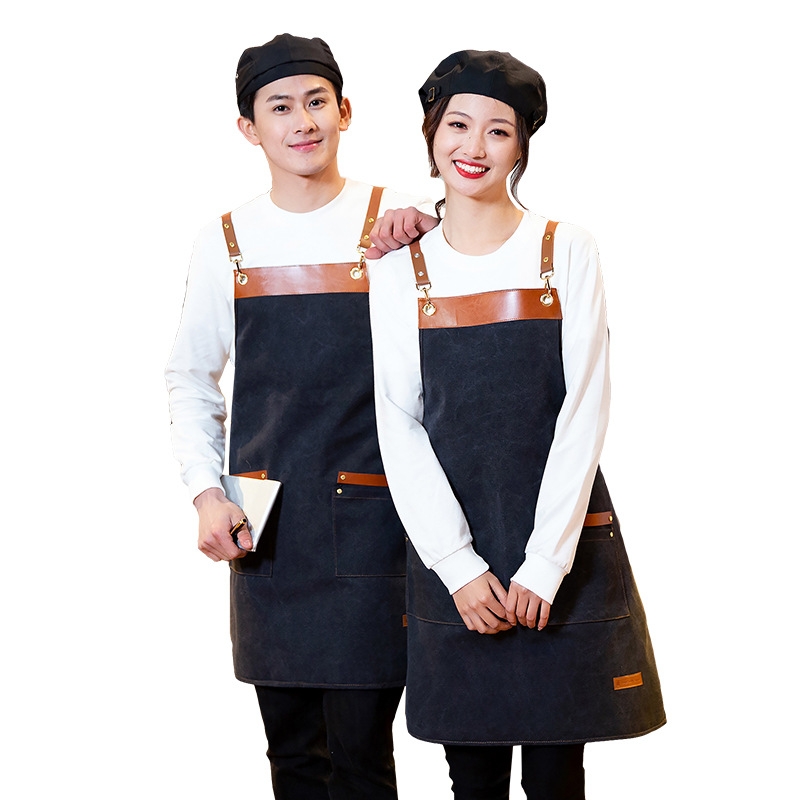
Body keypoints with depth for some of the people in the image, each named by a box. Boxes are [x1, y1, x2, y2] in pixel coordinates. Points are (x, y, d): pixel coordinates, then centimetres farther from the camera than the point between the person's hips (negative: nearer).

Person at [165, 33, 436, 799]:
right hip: (264, 526, 3)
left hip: (368, 516, -3)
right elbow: (189, 378, 15)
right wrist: (205, 492, 3)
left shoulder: (399, 224, -1)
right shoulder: (225, 242, 8)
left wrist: (425, 221, -14)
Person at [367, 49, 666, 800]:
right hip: (450, 554, 1)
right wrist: (458, 567, -8)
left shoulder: (567, 251, 1)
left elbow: (584, 412, -4)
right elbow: (399, 428, 1)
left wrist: (545, 564, -11)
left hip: (565, 546, -1)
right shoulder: (399, 270, 5)